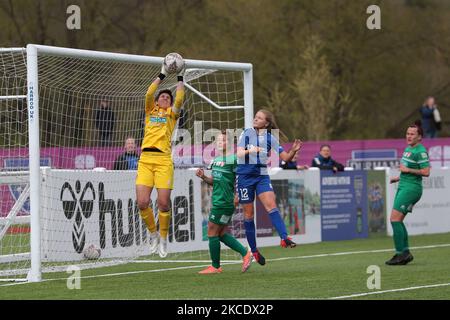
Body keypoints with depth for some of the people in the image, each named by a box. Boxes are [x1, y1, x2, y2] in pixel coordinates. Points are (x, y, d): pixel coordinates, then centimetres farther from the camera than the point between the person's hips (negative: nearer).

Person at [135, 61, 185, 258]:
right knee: (142, 203, -9)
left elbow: (179, 98, 1)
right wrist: (162, 75, 10)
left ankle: (163, 238, 12)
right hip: (146, 158, 2)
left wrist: (180, 78, 10)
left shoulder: (172, 113, 16)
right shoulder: (150, 111, 20)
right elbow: (149, 93, 6)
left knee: (163, 203, -8)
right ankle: (153, 234, 14)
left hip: (163, 160, -2)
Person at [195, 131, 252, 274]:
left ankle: (215, 266, 5)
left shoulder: (233, 159, -11)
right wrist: (203, 177, 6)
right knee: (221, 234, 11)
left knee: (212, 232, -4)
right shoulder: (216, 160, 16)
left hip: (224, 202, -9)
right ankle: (246, 253, 16)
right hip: (218, 201, 9)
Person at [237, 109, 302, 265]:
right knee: (248, 214, 3)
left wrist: (293, 151, -19)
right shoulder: (246, 134, -1)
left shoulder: (270, 138, 2)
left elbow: (285, 157, 2)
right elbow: (239, 154, -11)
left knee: (271, 206, -19)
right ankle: (254, 250, 12)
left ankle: (284, 238, -30)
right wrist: (249, 151, -31)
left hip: (262, 175, 1)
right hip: (245, 175, -1)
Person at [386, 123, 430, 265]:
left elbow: (426, 172, -22)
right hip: (403, 187, 10)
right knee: (398, 220, 9)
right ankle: (405, 253, 13)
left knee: (395, 218, -15)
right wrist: (399, 177, 21)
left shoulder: (420, 151, -14)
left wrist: (407, 170, -16)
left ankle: (400, 254, -14)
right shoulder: (408, 149, 15)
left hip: (411, 188, -10)